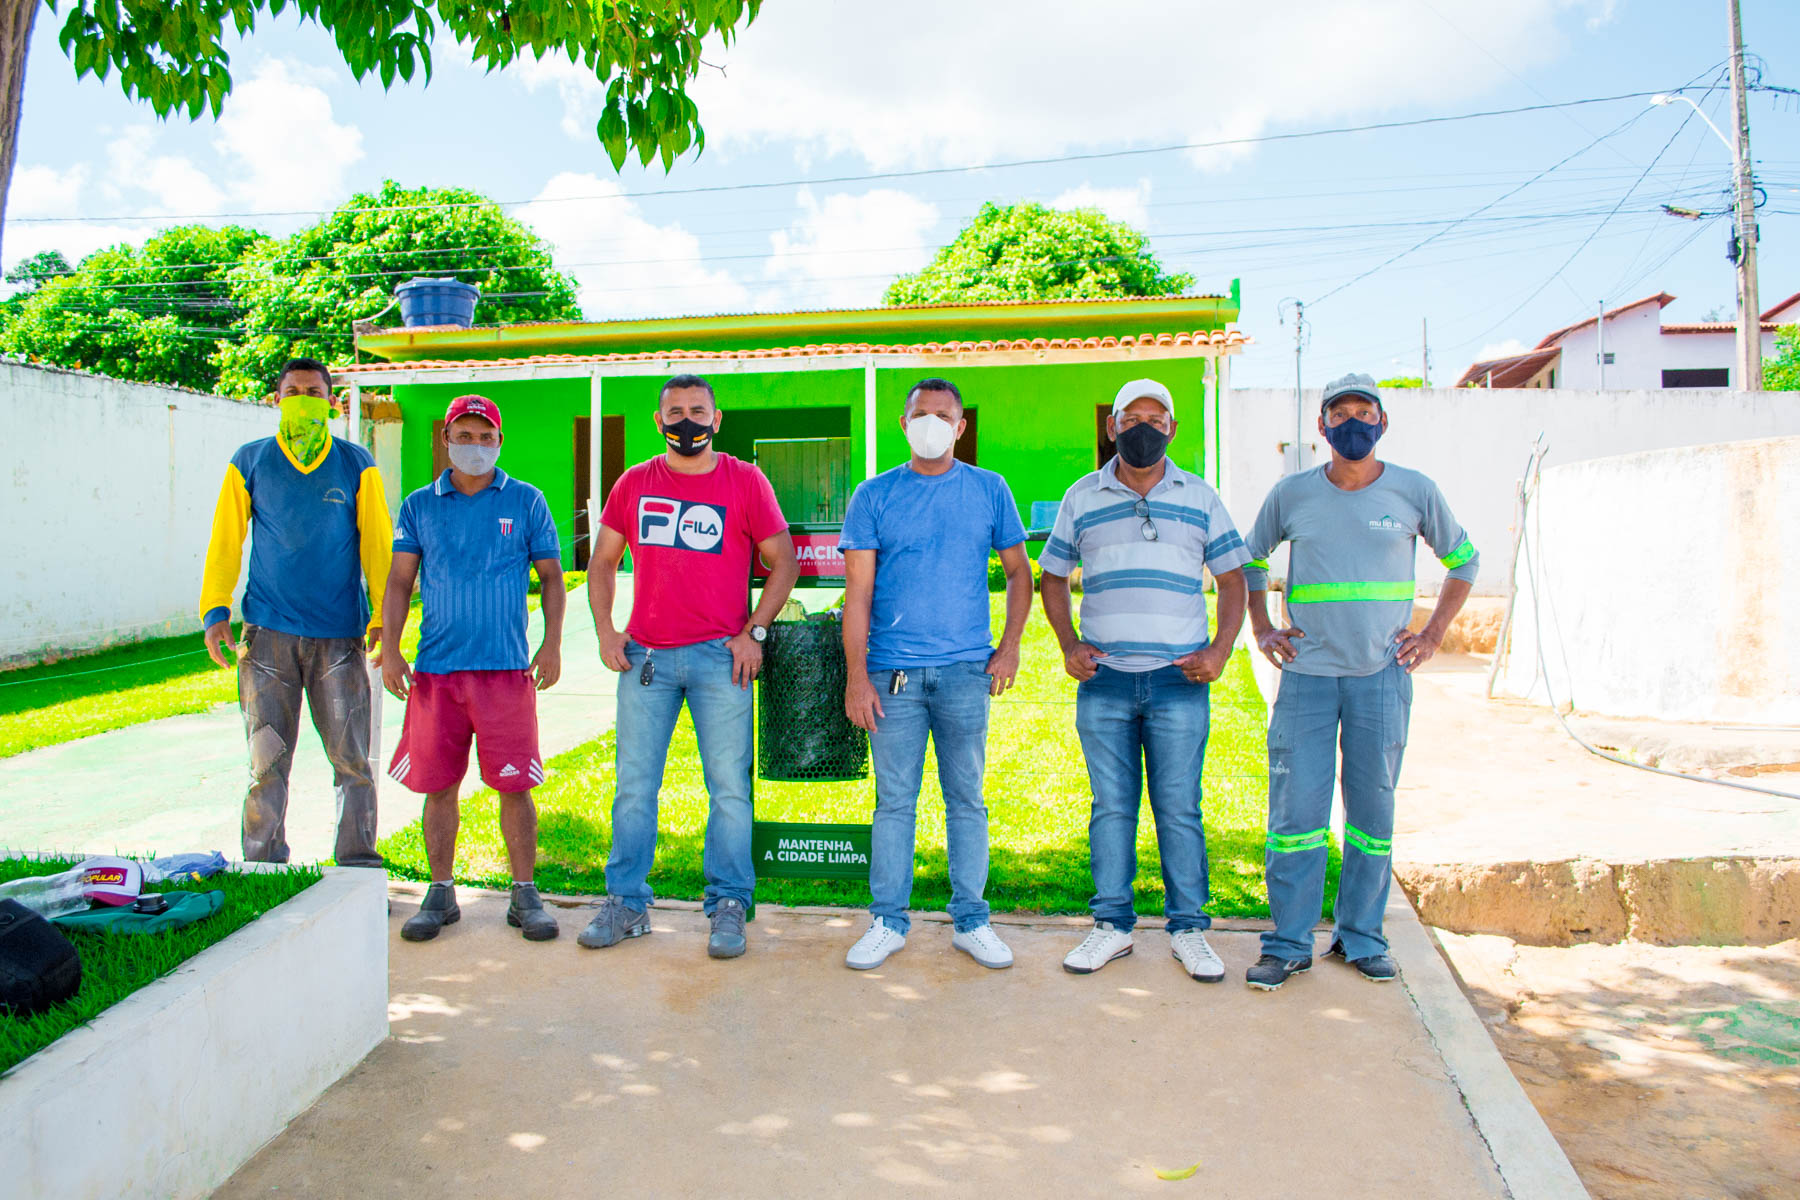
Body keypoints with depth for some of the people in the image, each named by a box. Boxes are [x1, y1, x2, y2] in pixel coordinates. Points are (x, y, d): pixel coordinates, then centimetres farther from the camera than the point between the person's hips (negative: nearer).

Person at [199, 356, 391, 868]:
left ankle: (358, 866, 9)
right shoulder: (249, 462, 8)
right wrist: (215, 610, 0)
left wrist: (383, 615, -3)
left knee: (352, 757, -1)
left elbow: (378, 543, 5)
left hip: (340, 635, 0)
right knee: (267, 759, 3)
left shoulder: (356, 465, 6)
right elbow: (225, 542, 10)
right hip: (267, 633, 1)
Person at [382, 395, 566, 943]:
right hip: (435, 668, 2)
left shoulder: (526, 501, 6)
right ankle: (441, 893, 20)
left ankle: (524, 896, 12)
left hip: (506, 667, -2)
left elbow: (551, 577, 9)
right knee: (438, 785, 6)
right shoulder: (420, 506, 10)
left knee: (514, 785, 0)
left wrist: (552, 644, -2)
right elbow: (400, 581, 11)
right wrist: (390, 650, 1)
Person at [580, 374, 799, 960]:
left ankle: (728, 907, 12)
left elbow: (784, 563, 3)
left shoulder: (745, 481, 2)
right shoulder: (634, 483, 10)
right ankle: (626, 903, 20)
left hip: (719, 657, -2)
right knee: (633, 785, 7)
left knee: (729, 786, 1)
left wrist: (753, 633, -5)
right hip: (644, 657, 3)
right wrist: (605, 631, 4)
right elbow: (602, 562, 16)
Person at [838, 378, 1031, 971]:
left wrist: (1010, 646, 1)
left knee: (966, 800, 7)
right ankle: (887, 921, 16)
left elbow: (1018, 571, 13)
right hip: (892, 672, 0)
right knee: (894, 800, 5)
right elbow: (858, 589, 1)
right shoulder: (875, 495, 4)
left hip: (966, 671, 1)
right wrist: (856, 674, -5)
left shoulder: (989, 490, 7)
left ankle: (971, 921, 18)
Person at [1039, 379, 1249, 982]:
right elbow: (1052, 576, 14)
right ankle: (1113, 924, 19)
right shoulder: (1082, 498, 8)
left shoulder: (1200, 498, 7)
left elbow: (1232, 578, 10)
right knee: (1111, 807, 7)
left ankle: (1188, 928, 16)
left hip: (1180, 682, -1)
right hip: (1103, 682, 1)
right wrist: (1068, 645, 0)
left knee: (1179, 809, 4)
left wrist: (1220, 650, -3)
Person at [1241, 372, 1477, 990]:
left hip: (1383, 677, 1)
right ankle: (1288, 943, 9)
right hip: (1307, 674, 0)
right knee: (1295, 810, -2)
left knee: (1373, 812, 8)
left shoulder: (1415, 492, 2)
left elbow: (1463, 561, 16)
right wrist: (1262, 629, 7)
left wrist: (1432, 635, 8)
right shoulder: (1291, 494, 3)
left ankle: (1362, 937, 22)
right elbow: (1251, 559, 18)